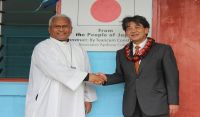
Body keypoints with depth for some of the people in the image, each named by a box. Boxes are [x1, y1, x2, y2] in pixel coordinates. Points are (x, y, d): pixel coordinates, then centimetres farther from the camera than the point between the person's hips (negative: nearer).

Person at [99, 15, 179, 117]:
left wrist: (173, 102, -5)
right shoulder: (121, 53, 11)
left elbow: (172, 77, -2)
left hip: (156, 105, -3)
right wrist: (106, 78, -4)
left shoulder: (163, 49, -1)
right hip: (131, 107, 4)